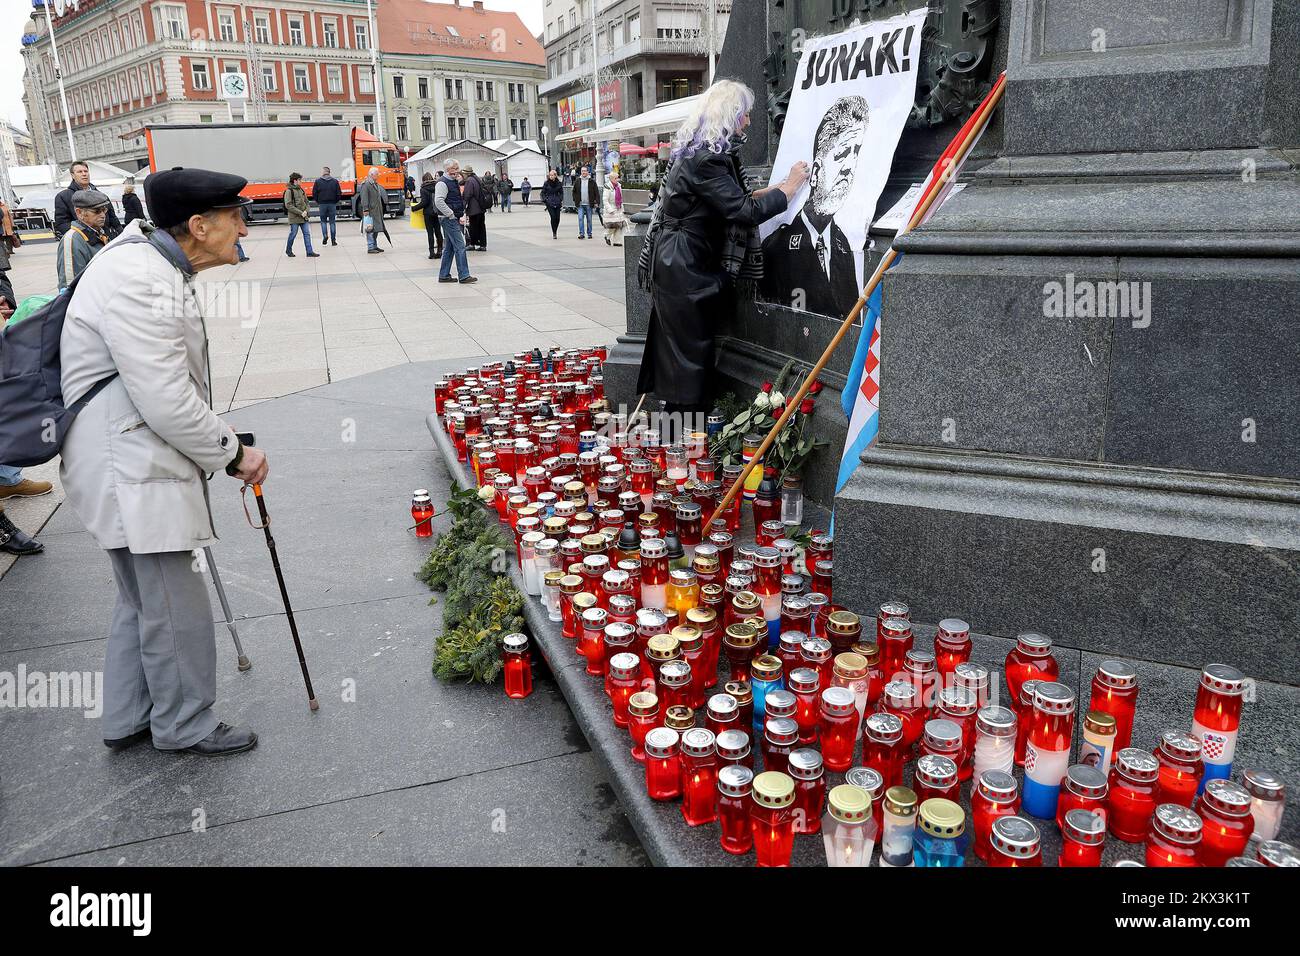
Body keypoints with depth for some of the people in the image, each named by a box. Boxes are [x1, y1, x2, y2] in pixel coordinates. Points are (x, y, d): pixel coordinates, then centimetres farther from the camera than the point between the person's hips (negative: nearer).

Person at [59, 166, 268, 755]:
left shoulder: (160, 269, 12)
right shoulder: (138, 280, -23)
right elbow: (168, 404, -26)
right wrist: (234, 455, -12)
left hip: (138, 467, 11)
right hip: (132, 476, -11)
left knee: (142, 601, 22)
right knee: (177, 611, 2)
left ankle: (127, 721, 37)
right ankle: (185, 727, 22)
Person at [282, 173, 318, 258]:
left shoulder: (301, 190, 11)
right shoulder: (289, 191, -9)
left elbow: (307, 202, 16)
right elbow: (288, 205, -15)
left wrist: (306, 211, -4)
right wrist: (300, 213, -18)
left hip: (304, 217, 6)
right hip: (294, 218, -6)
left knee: (307, 234, 0)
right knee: (293, 234, 3)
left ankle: (309, 252, -1)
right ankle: (288, 250, 21)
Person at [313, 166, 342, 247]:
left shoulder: (318, 181, -2)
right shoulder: (335, 181, 0)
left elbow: (314, 193, -2)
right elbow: (339, 194, -1)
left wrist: (318, 202, 11)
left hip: (322, 204, -1)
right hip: (332, 204, 1)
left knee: (323, 221, 15)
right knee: (332, 222, 5)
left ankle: (325, 235, -4)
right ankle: (333, 240, 3)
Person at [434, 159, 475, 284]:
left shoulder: (454, 181, 17)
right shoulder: (443, 183, -13)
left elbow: (460, 199, 26)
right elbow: (439, 201, -24)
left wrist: (463, 215, 12)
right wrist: (452, 215, -19)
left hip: (455, 219, 10)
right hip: (448, 219, -10)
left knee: (449, 248, 12)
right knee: (460, 247, -10)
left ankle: (444, 275, 18)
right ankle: (464, 276, -8)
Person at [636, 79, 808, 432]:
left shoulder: (702, 152, 12)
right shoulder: (705, 160, -20)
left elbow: (732, 199, 20)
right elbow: (745, 210, -22)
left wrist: (778, 186, 13)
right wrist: (790, 186, -9)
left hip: (687, 265, 10)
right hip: (682, 268, -10)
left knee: (683, 344, 13)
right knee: (689, 346, -4)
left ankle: (678, 417, 20)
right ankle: (685, 422, 4)